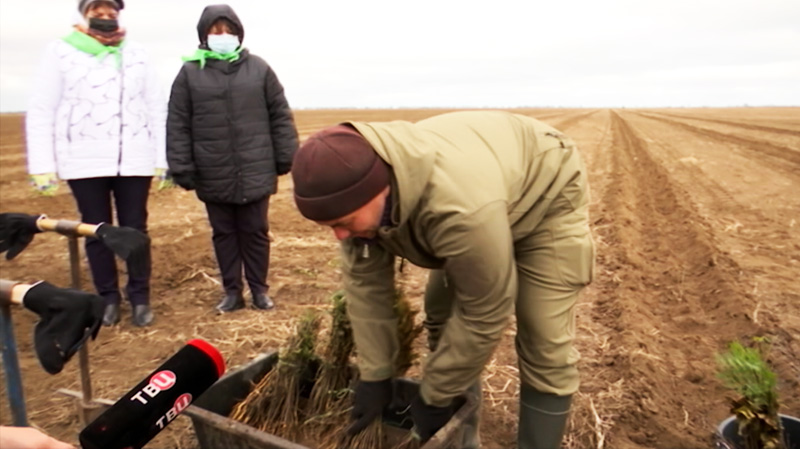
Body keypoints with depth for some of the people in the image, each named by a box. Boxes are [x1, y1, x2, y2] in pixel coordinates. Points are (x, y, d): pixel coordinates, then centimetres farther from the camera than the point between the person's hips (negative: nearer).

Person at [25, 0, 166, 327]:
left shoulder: (136, 54, 8)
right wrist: (43, 166, -4)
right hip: (84, 162, 0)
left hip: (134, 160, 1)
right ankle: (109, 298, 20)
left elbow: (157, 108, 6)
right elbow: (41, 112, 2)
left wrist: (162, 158, 0)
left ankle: (140, 298, 16)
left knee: (135, 229, 5)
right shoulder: (60, 52, 3)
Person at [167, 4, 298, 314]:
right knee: (224, 234, 11)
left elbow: (280, 117, 5)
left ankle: (259, 289, 23)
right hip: (214, 176, 1)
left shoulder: (259, 68, 4)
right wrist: (181, 169, -2)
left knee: (255, 232, 9)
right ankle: (232, 291, 24)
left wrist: (286, 158, 2)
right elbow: (177, 125, 2)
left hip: (256, 173, 0)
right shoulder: (190, 73, 2)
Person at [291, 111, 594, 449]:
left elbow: (484, 314, -33)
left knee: (543, 346, -12)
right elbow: (365, 283, -14)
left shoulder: (461, 206, -47)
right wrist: (374, 376, -10)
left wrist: (434, 398, -19)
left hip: (545, 200, -6)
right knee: (441, 313, 7)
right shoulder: (357, 190, -24)